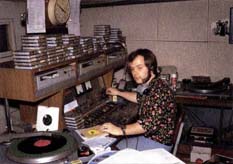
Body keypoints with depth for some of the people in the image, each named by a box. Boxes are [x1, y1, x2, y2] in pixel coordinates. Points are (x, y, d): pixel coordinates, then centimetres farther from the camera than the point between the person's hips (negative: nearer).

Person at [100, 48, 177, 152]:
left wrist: (120, 130, -34)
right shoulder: (151, 87, 4)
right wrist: (118, 93, 31)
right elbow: (140, 98, 28)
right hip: (148, 136, 9)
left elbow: (151, 123, -34)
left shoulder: (159, 89, -26)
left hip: (158, 143, -9)